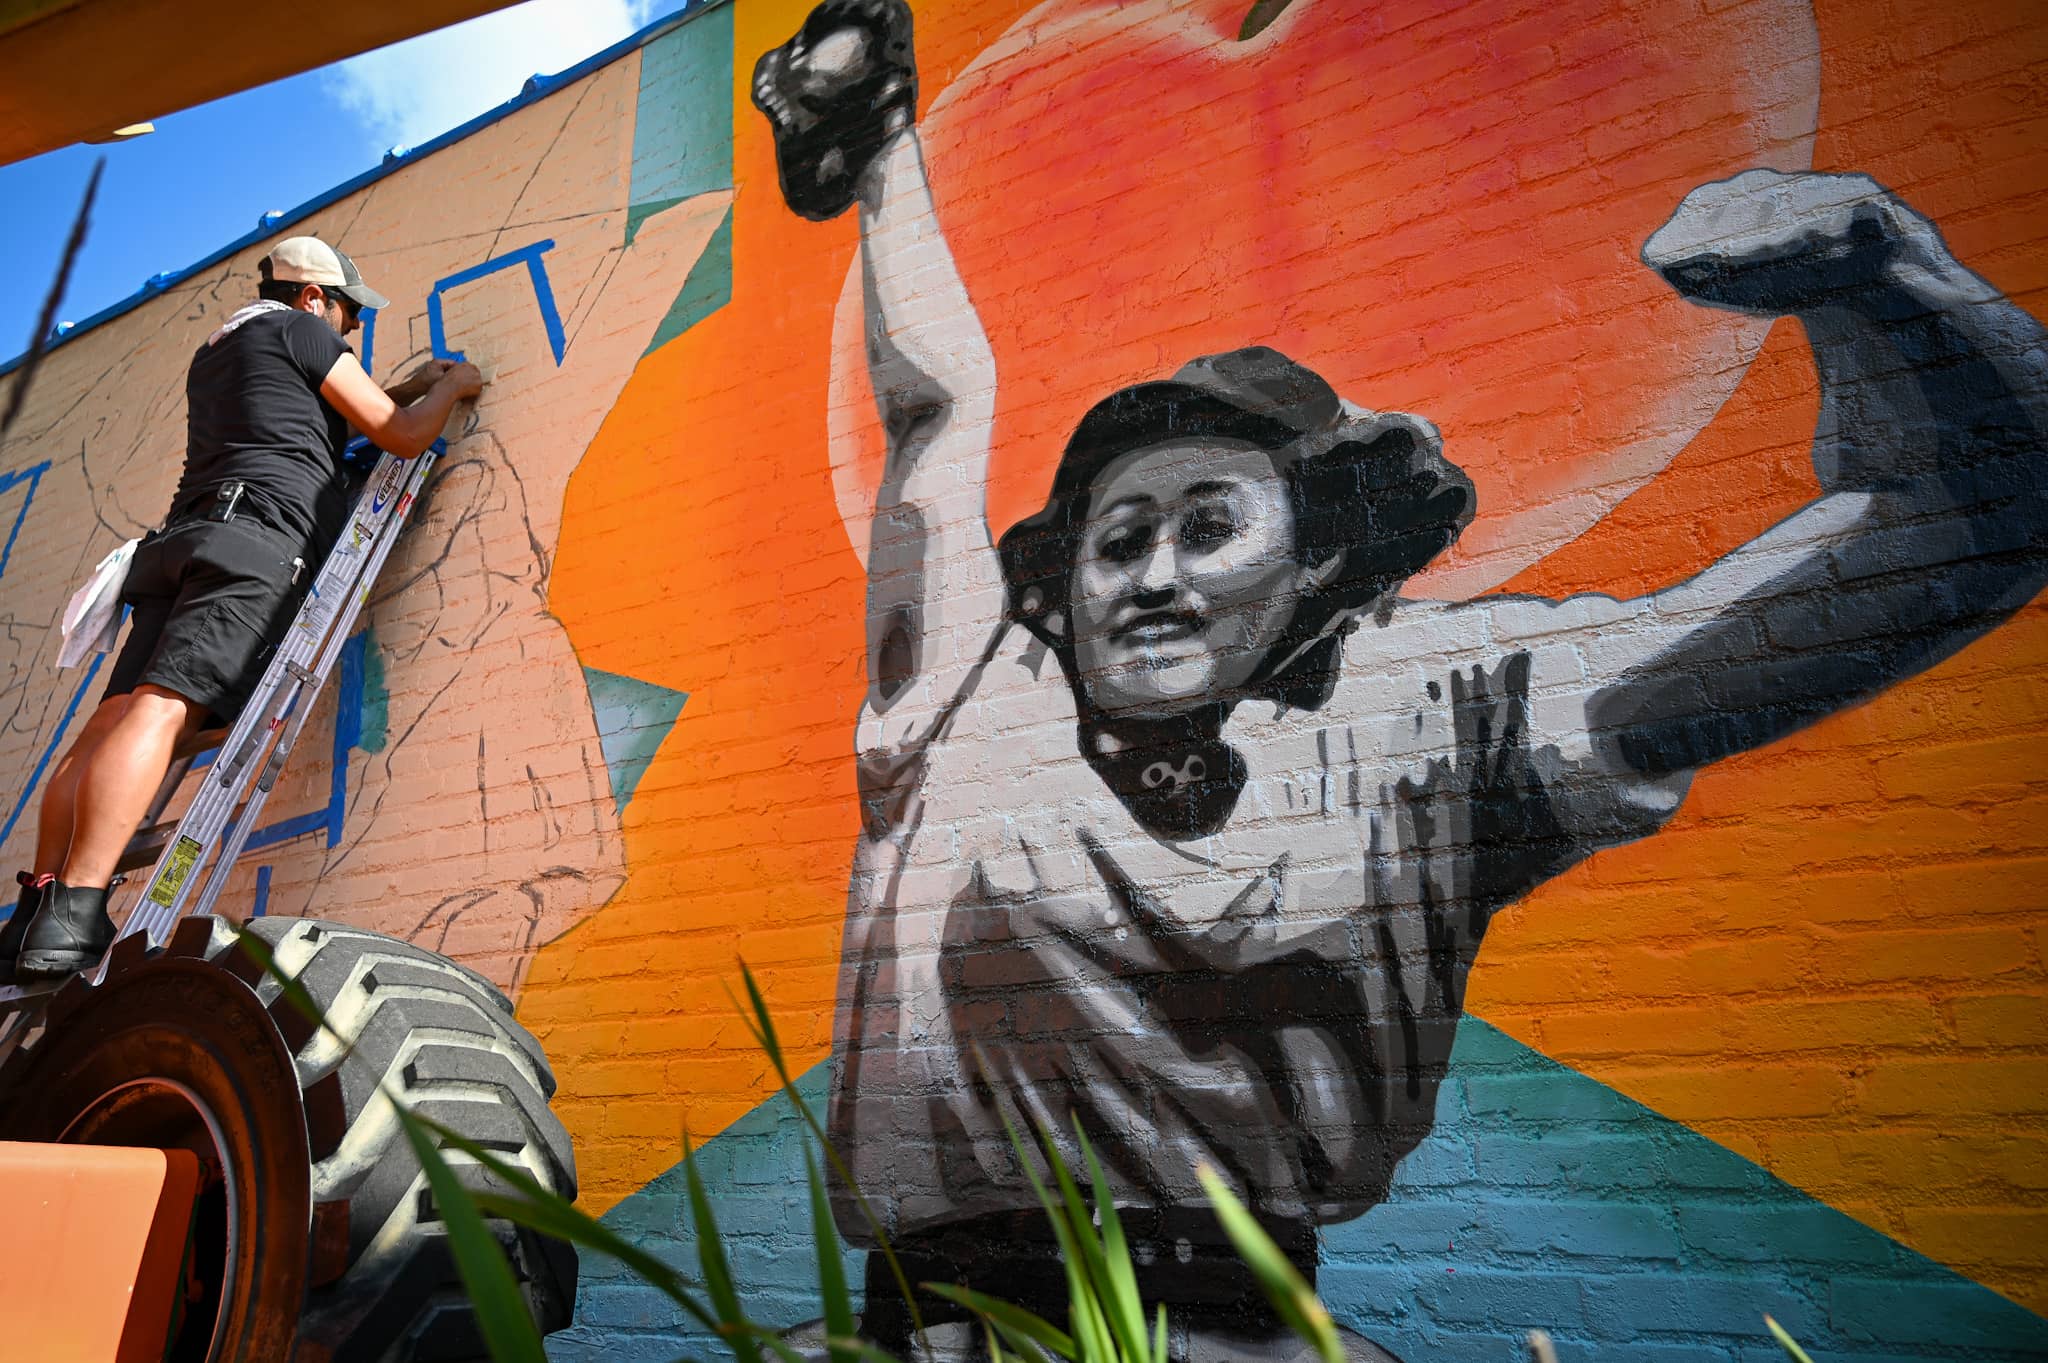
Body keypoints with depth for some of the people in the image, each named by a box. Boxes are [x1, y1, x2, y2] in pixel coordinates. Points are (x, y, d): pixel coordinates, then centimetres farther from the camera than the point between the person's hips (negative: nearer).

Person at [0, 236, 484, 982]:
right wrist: (450, 388, 25)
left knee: (118, 716, -2)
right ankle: (72, 916, -32)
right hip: (259, 537, -9)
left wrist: (409, 387, 48)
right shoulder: (299, 329, 9)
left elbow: (305, 419, 46)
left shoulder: (214, 351, 34)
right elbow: (401, 435, 6)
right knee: (162, 707, -22)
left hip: (185, 534, 9)